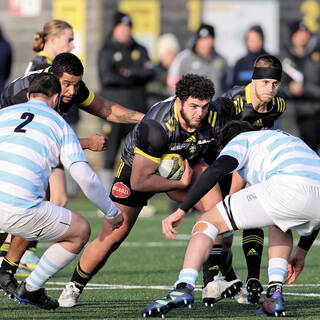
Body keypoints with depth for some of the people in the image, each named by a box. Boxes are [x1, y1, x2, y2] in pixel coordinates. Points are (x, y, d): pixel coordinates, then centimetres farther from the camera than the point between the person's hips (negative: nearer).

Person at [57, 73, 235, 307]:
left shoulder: (215, 116, -27)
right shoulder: (156, 127, -41)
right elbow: (139, 181, -35)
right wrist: (181, 184, -27)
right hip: (137, 167, -4)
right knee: (112, 238, -4)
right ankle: (74, 288, 21)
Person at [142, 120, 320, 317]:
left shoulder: (240, 140, 23)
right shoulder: (291, 140, 43)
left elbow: (217, 169, 2)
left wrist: (181, 211, -2)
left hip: (287, 188, -6)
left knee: (207, 223, 6)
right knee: (282, 226, 40)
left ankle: (184, 288, -15)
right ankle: (275, 295, 20)